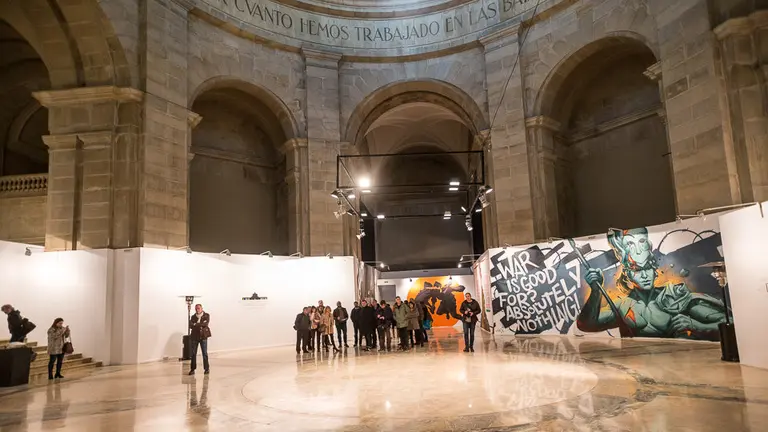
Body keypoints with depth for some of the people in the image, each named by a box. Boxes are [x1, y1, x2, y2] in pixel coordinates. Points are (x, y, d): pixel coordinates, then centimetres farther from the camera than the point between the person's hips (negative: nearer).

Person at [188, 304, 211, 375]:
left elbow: (206, 323, -13)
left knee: (205, 353, 0)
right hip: (194, 336, 3)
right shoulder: (193, 317, 11)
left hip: (203, 336, -3)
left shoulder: (206, 315, 3)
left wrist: (196, 324, -13)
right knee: (193, 353, 2)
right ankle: (192, 369, 10)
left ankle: (207, 368, 9)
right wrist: (200, 325, -17)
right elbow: (191, 325, -4)